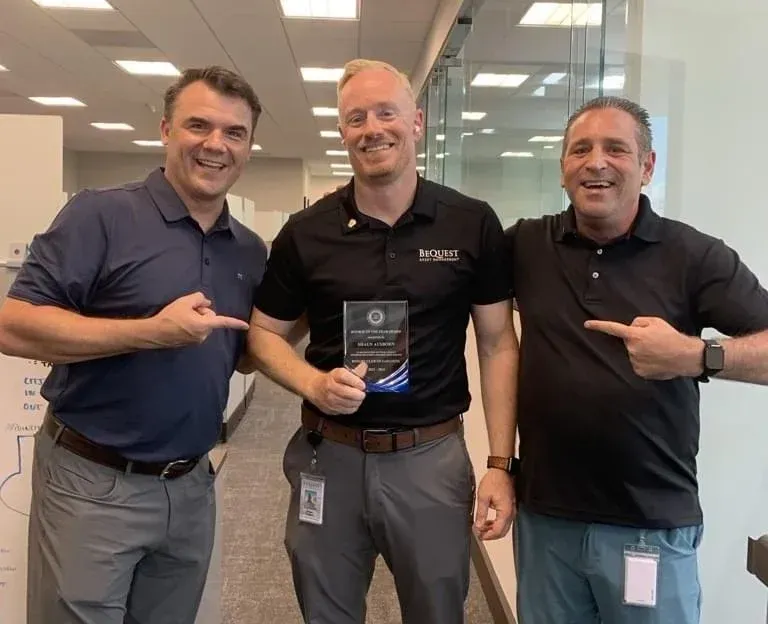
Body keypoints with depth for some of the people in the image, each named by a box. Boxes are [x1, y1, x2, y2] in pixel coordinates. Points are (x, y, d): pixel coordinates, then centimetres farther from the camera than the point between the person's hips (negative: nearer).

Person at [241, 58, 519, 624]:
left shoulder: (473, 224, -3)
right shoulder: (306, 233, -1)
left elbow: (498, 346, 0)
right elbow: (264, 333, 8)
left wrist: (500, 464, -6)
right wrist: (314, 383, -13)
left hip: (432, 456, -1)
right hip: (328, 455, 1)